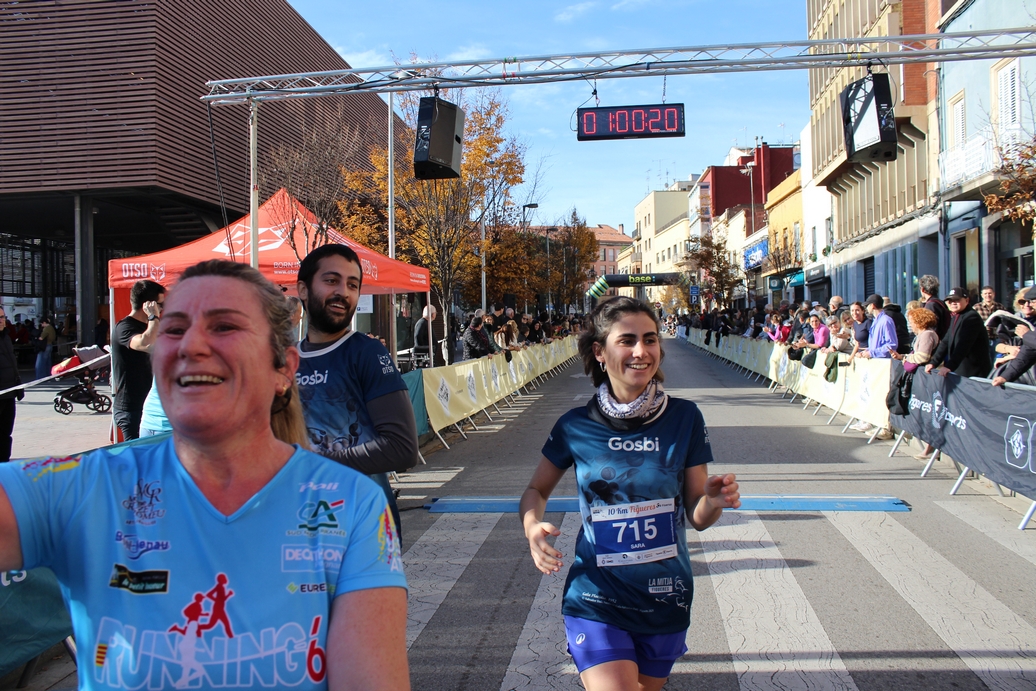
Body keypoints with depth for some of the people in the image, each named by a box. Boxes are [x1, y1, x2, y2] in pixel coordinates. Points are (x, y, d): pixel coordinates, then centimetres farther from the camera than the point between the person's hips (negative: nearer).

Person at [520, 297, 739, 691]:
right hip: (598, 601, -2)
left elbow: (697, 518, -3)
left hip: (664, 603, 2)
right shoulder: (576, 426, -9)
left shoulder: (684, 418, -9)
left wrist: (714, 501, -24)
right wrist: (533, 526, -15)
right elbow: (537, 490, 5)